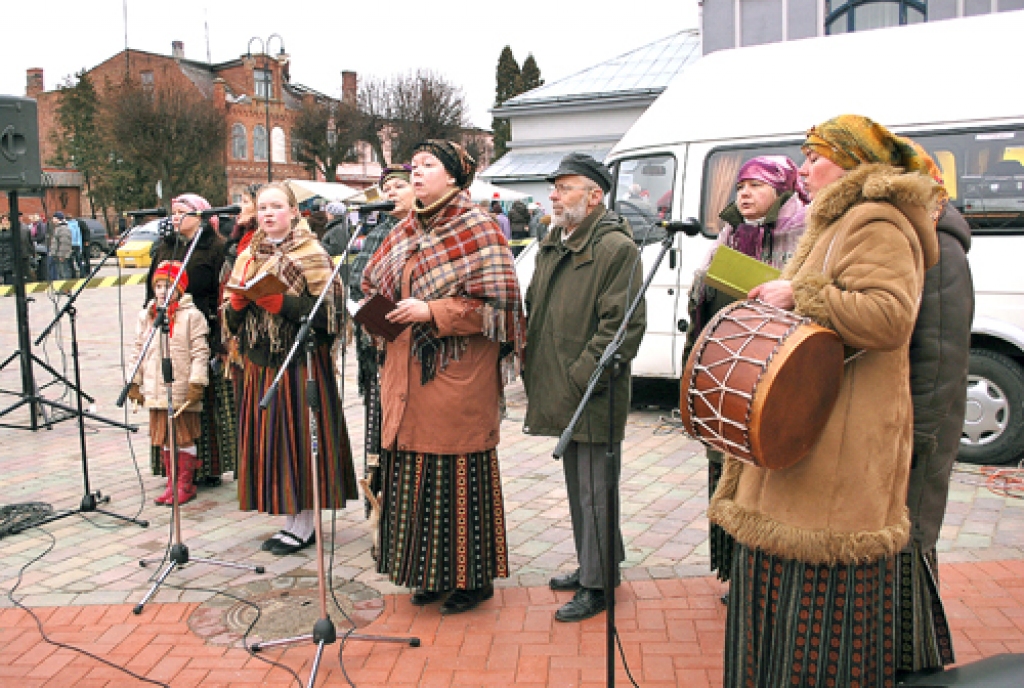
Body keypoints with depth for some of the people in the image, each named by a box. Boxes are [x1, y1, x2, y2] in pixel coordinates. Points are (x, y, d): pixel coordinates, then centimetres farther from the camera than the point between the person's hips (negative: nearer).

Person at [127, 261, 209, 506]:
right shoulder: (146, 316, 12)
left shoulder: (191, 315, -5)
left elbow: (200, 352, -8)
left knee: (184, 437, 2)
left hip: (182, 391, -5)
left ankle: (185, 485, 11)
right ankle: (172, 483, 21)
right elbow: (138, 350, 16)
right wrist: (134, 383, 13)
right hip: (155, 391, 6)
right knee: (163, 438, 11)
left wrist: (196, 383, -14)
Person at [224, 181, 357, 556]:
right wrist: (238, 301, -8)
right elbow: (231, 318, 13)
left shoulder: (312, 255, -4)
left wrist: (279, 302, -22)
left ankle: (305, 525, 10)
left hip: (300, 361, -6)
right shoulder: (247, 257, 13)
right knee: (270, 438, 8)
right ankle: (291, 519, 20)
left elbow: (323, 312, -13)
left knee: (299, 437, -2)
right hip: (260, 361, 6)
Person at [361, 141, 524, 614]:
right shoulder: (404, 233, 14)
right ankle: (430, 572, 25)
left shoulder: (478, 230, -6)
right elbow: (373, 286, 26)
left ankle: (472, 578, 17)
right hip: (407, 375, 7)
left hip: (458, 374, -6)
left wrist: (431, 312, -18)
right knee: (414, 474, 10)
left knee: (459, 473, 0)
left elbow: (497, 302, -14)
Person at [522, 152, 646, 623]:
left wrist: (579, 380, -19)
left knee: (595, 492, 1)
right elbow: (534, 310, 22)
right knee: (577, 487, 19)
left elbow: (623, 327, -19)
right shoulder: (552, 245, 14)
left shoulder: (616, 248, -14)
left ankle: (597, 585, 15)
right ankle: (590, 566, 35)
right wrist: (533, 367, 10)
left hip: (595, 400, -9)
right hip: (562, 395, 9)